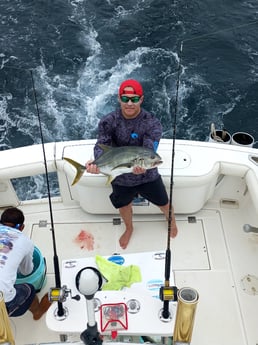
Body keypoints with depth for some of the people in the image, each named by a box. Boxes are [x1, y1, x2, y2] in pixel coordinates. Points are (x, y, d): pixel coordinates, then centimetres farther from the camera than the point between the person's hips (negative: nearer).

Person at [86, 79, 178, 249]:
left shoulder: (152, 123, -22)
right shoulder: (109, 122, -16)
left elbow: (150, 150, -33)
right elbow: (101, 145, -25)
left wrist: (143, 165, -55)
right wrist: (96, 162, -48)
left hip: (147, 176, -1)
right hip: (120, 178, 2)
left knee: (163, 203, 20)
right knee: (124, 206, 26)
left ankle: (172, 220, 58)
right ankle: (129, 228, 61)